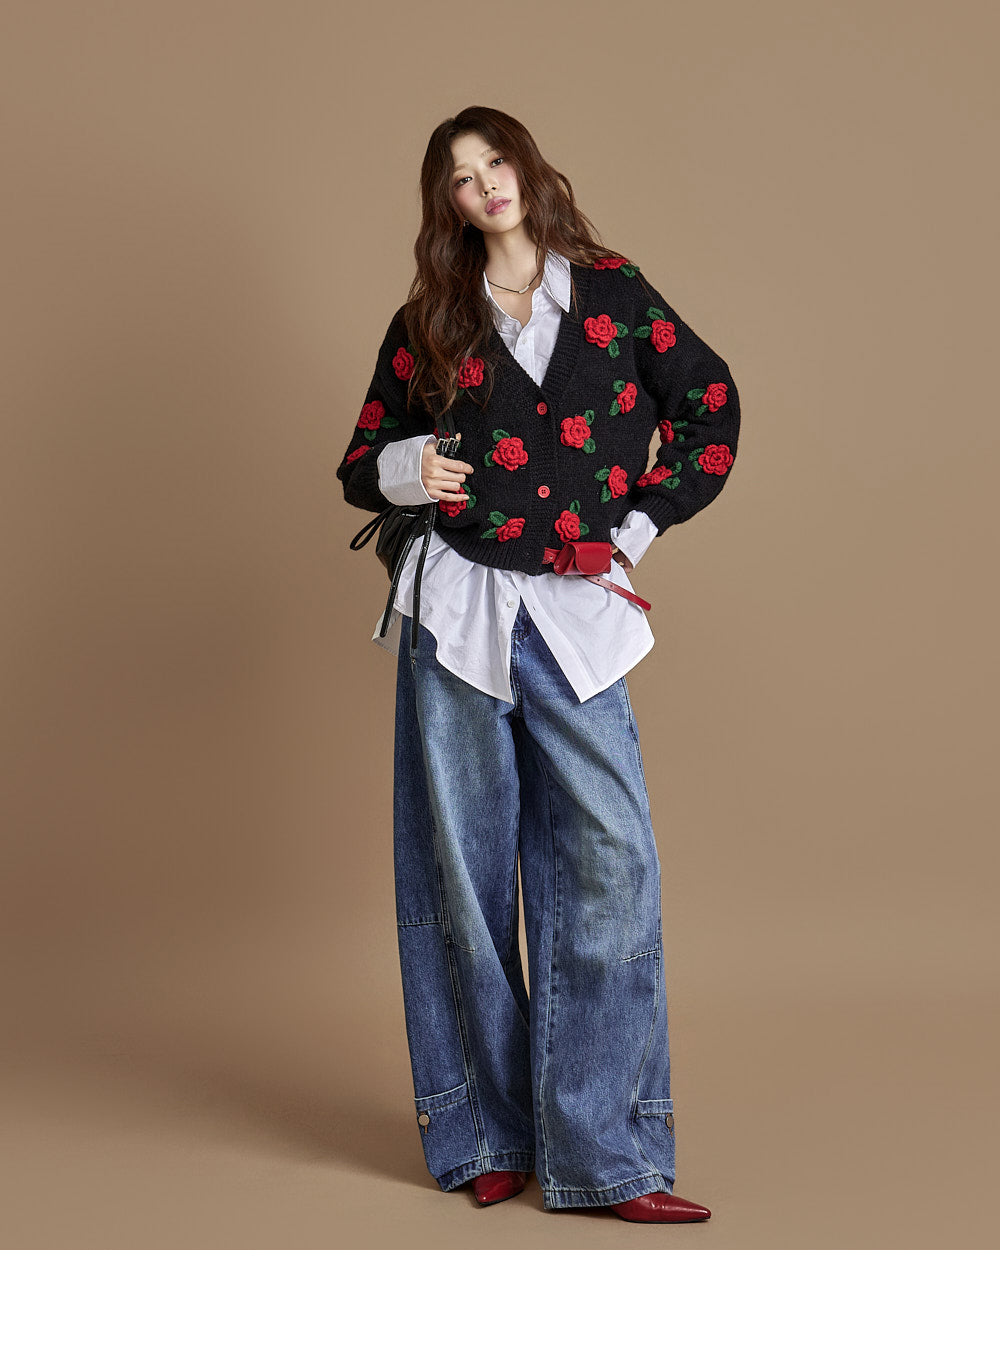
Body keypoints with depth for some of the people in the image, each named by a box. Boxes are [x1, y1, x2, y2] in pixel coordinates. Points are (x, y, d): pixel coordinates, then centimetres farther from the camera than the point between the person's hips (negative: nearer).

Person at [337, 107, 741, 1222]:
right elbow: (360, 463, 17)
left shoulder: (612, 293, 9)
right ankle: (487, 1133, 15)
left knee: (609, 862, -9)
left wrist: (637, 527, 6)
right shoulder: (427, 324, 11)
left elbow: (710, 403, 13)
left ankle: (603, 1154, -2)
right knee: (466, 870, 3)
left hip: (575, 612, 0)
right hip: (458, 615, 1)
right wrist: (407, 470, -7)